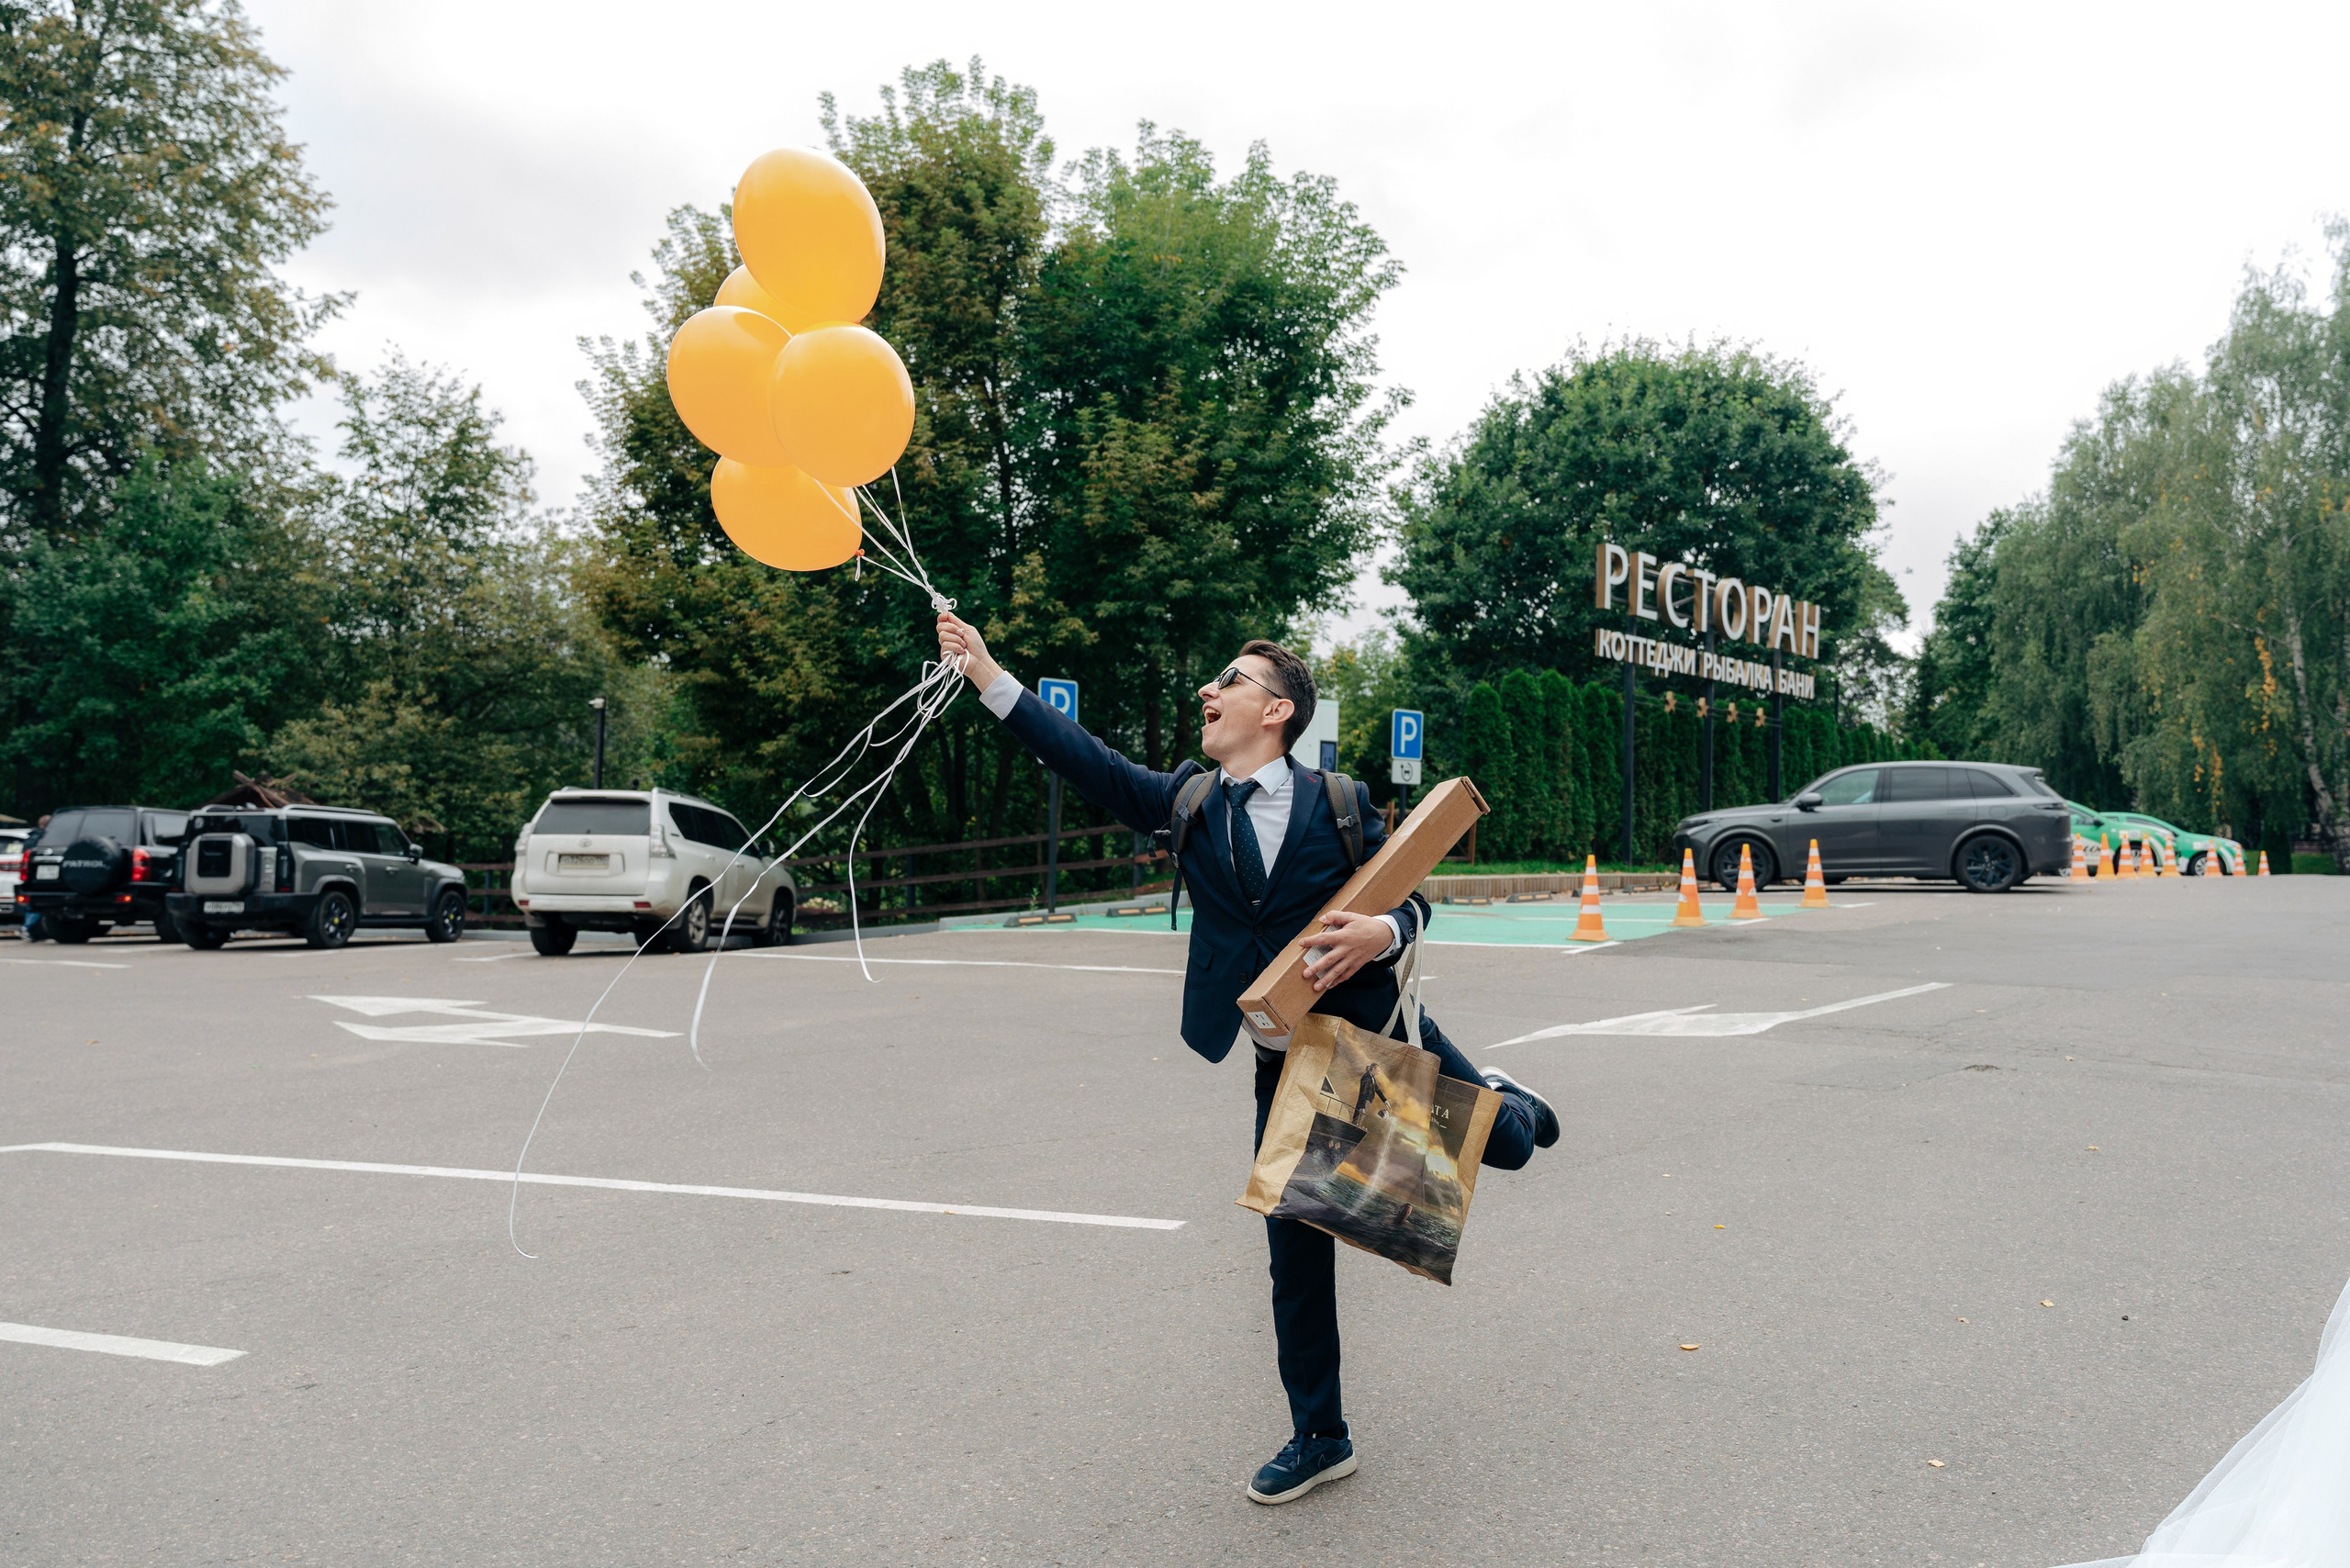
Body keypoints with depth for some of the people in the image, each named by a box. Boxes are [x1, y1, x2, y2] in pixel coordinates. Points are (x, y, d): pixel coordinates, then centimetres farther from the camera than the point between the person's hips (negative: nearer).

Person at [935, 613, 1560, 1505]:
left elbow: (1411, 900, -4)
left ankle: (1503, 1106, 48)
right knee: (1296, 1256, 9)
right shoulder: (1188, 803, -1)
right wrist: (987, 675, -18)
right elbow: (1089, 763, -11)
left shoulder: (1338, 805, -9)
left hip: (1380, 1037, -2)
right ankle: (1319, 1437, 28)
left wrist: (1385, 931, -28)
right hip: (1287, 1072, 3)